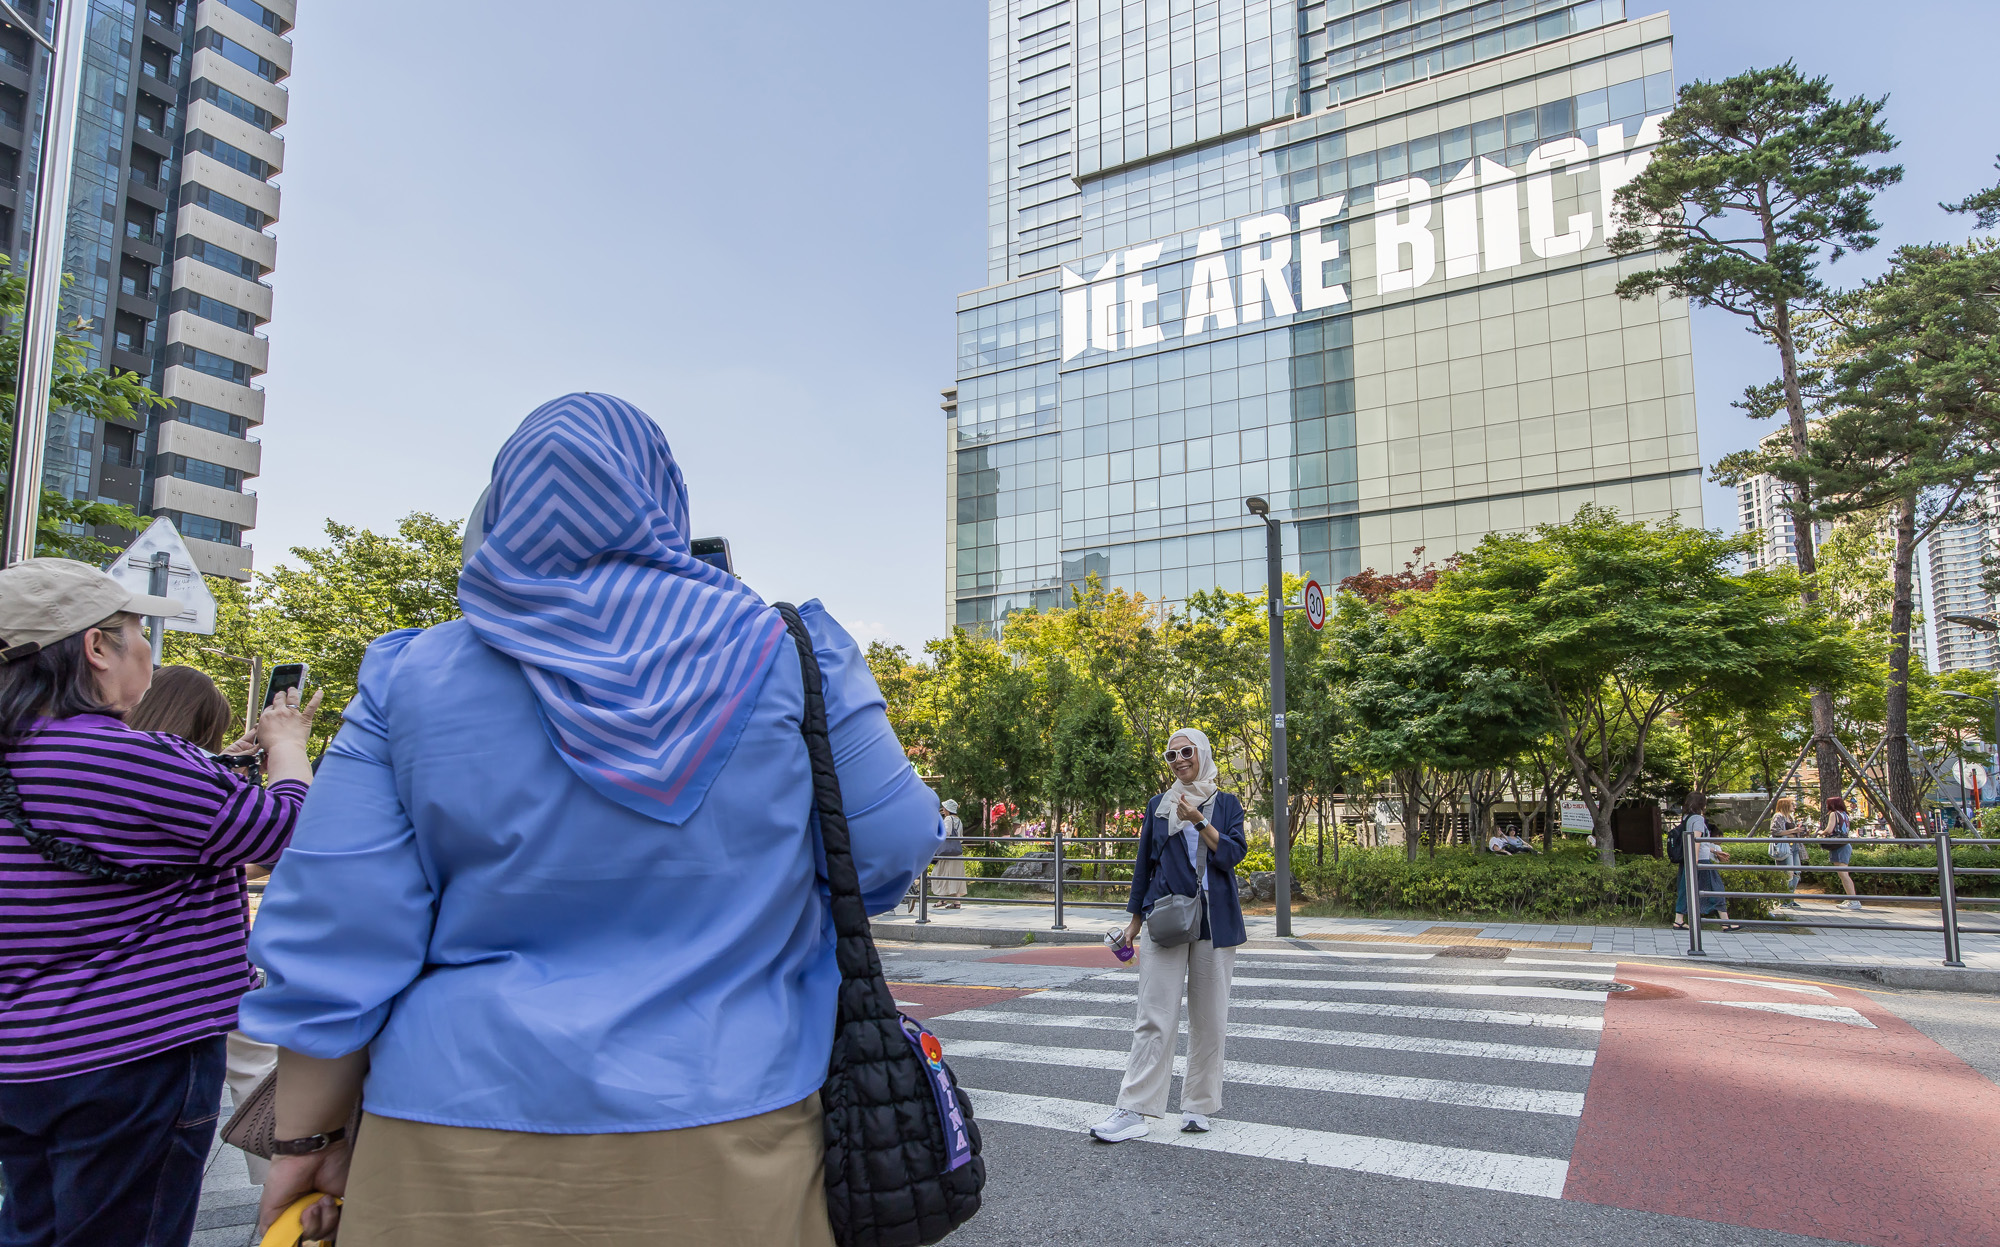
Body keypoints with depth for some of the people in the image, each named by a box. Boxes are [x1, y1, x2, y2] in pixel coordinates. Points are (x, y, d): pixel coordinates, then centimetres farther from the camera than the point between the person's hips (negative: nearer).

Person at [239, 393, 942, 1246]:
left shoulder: (412, 680, -3)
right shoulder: (788, 657, -7)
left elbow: (333, 950, -2)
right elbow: (891, 851, 0)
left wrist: (311, 1138, 9)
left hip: (466, 1173, 1)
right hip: (727, 1161, 0)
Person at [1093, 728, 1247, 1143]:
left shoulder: (1226, 804, 8)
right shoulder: (1158, 805, 11)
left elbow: (1232, 854, -6)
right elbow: (1143, 864, 13)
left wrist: (1200, 822, -18)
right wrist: (1135, 921, 12)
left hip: (1214, 921, 0)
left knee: (1209, 1018, 5)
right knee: (1155, 1017, -5)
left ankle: (1199, 1105, 16)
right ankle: (1135, 1109, -4)